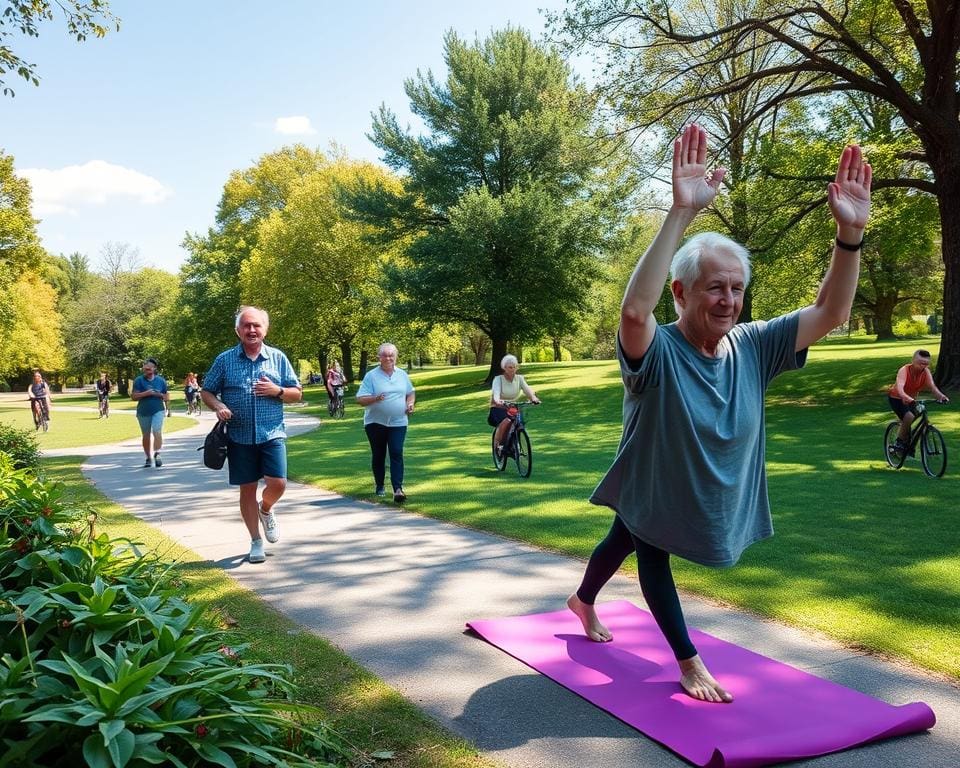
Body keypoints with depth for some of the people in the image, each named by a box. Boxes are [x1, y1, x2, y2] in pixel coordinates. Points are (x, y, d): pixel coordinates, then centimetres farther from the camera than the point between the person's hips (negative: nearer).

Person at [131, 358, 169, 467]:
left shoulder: (161, 380, 6)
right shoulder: (139, 380, 2)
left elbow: (167, 396, 13)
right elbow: (134, 396, -4)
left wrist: (160, 395, -8)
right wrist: (146, 393, -17)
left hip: (158, 410, -1)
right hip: (143, 412, 1)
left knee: (157, 431, -21)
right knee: (146, 436, 9)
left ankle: (157, 454, -20)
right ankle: (148, 458, 21)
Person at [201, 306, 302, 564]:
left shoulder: (278, 358, 4)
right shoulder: (224, 360, 3)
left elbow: (297, 394, 8)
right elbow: (206, 392, 8)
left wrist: (277, 390, -12)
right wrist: (218, 406, -13)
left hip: (272, 434, 0)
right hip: (239, 437, 0)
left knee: (278, 483, -10)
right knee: (247, 489, 5)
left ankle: (266, 509, 26)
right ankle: (256, 542, 20)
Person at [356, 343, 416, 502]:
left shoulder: (402, 375, 6)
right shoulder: (371, 376, -6)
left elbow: (411, 392, 21)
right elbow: (360, 399, -10)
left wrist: (410, 403, 0)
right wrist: (375, 398, -28)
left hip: (398, 423, 1)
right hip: (375, 423, -1)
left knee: (397, 454, -10)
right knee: (378, 455, 10)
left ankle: (398, 489, -16)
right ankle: (379, 486, 27)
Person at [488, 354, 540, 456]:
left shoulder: (519, 378, 0)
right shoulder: (498, 379, -10)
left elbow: (527, 389, -16)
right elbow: (496, 392, -28)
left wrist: (533, 397, -39)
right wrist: (497, 401, -51)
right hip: (498, 409, -4)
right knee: (506, 421, -34)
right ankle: (498, 444, -13)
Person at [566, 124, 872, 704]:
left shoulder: (752, 347, -15)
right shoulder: (656, 352, -32)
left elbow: (830, 313, -19)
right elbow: (635, 309, -54)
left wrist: (850, 233, -33)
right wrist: (682, 213, -61)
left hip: (710, 496, 6)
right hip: (650, 487, -6)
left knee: (623, 543, 29)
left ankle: (583, 602, 55)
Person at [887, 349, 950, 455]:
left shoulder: (926, 372, -17)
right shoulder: (904, 370, -29)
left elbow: (932, 386, -32)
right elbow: (899, 388, -45)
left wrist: (941, 396, -53)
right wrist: (907, 398, -65)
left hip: (911, 399, 6)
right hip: (896, 398, -6)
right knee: (909, 418, -27)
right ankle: (898, 443, -11)